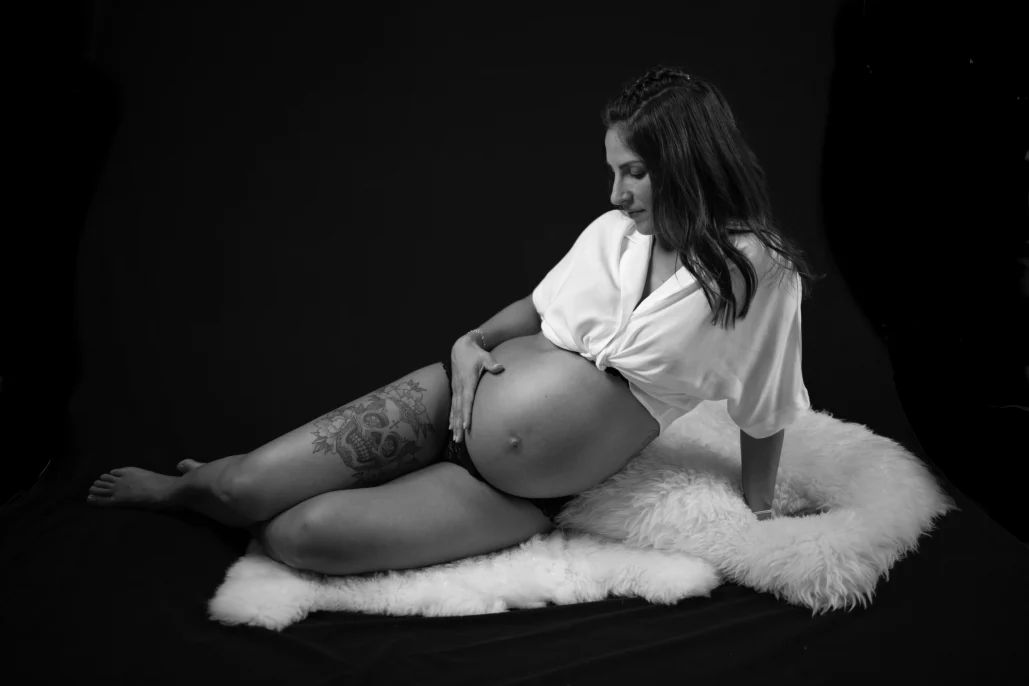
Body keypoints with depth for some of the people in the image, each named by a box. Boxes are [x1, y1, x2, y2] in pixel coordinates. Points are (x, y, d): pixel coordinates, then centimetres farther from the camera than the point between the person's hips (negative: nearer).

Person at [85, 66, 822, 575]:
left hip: (521, 491, -3)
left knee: (300, 535, -16)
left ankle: (220, 488, 20)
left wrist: (758, 514, 4)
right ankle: (179, 486, 30)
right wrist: (470, 343, -4)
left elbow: (763, 413, -5)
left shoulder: (755, 270, -16)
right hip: (456, 397, 3)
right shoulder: (615, 233, -3)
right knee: (243, 488, -6)